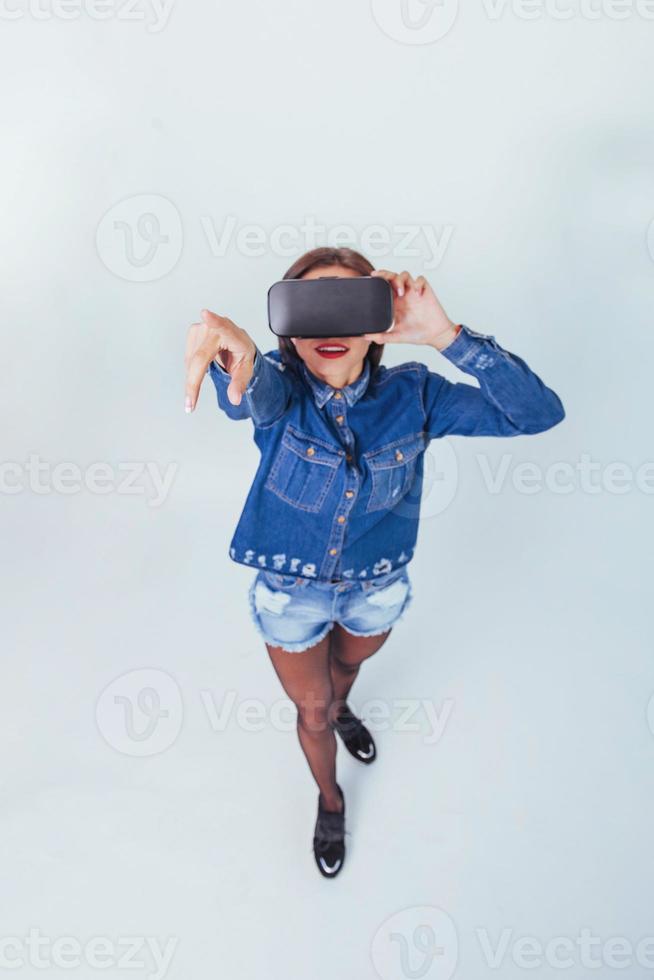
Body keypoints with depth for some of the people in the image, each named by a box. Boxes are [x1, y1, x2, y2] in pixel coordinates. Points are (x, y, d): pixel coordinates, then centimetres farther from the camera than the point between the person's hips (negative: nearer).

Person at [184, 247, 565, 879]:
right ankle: (330, 800, 54)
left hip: (377, 588, 2)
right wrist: (232, 349, -74)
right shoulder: (280, 388, -23)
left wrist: (446, 335, -39)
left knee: (347, 664, 34)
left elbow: (539, 413, -28)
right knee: (310, 711, 20)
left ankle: (341, 709, 72)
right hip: (290, 590, -1)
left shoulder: (411, 394, -20)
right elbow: (250, 394, -49)